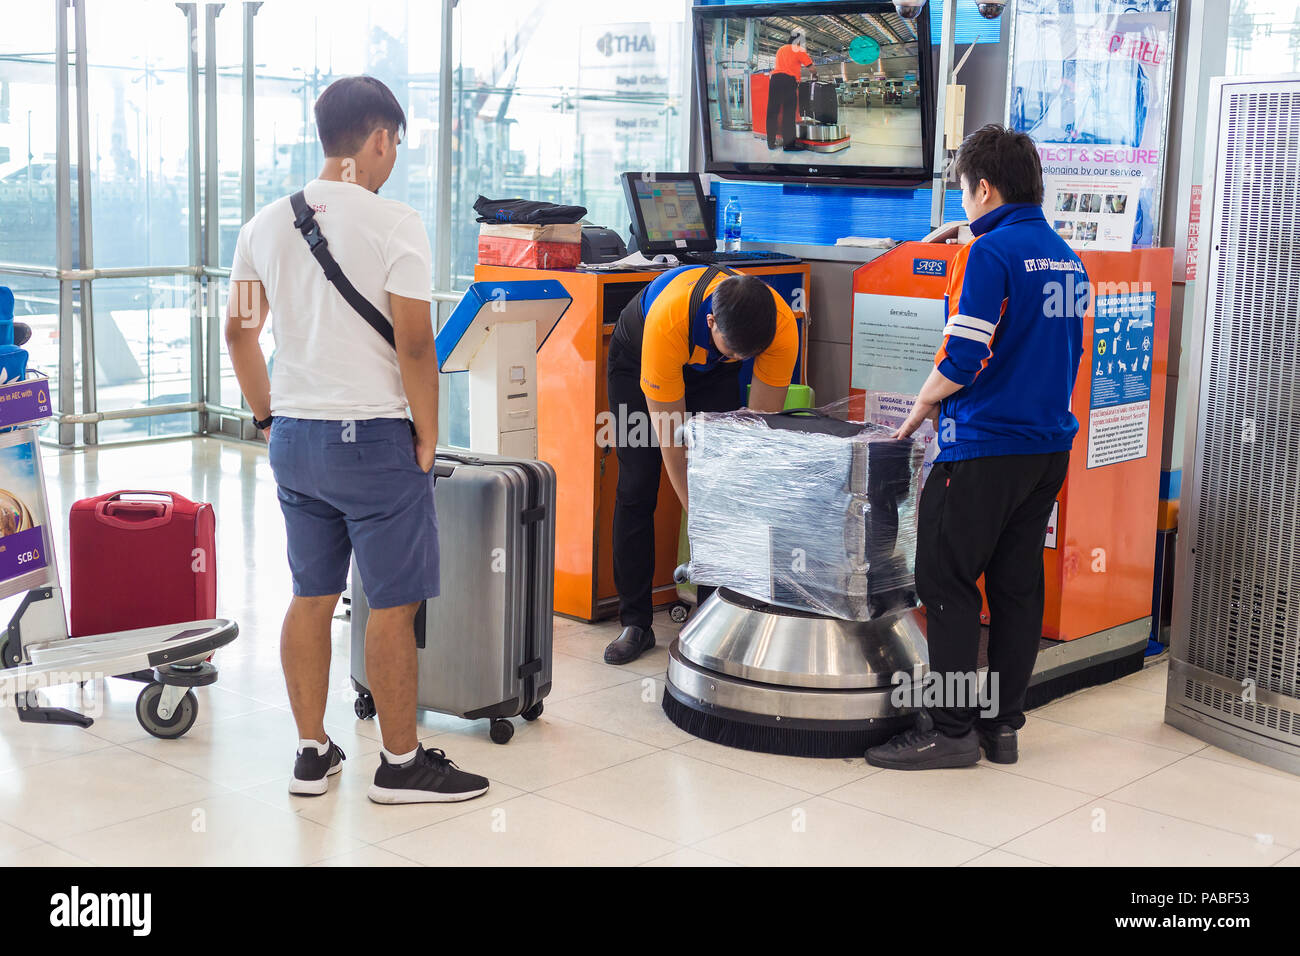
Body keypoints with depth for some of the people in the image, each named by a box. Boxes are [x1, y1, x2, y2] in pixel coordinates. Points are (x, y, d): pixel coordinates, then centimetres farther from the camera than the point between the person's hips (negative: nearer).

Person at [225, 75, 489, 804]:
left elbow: (240, 329, 11)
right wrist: (428, 441, -6)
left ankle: (312, 752, 23)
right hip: (374, 438, -7)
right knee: (394, 604, 3)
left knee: (312, 596, 15)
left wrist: (270, 416, 19)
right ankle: (401, 764, 13)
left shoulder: (266, 224, 7)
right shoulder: (394, 224, -13)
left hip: (294, 438, 7)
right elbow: (414, 344, -15)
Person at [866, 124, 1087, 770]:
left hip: (985, 447, -8)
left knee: (947, 580, -1)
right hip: (1051, 444, 8)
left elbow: (961, 359, -19)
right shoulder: (1067, 258, 12)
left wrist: (919, 410, -2)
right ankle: (1003, 723, 17)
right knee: (1018, 583, 11)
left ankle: (952, 729, 1)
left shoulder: (990, 252, -14)